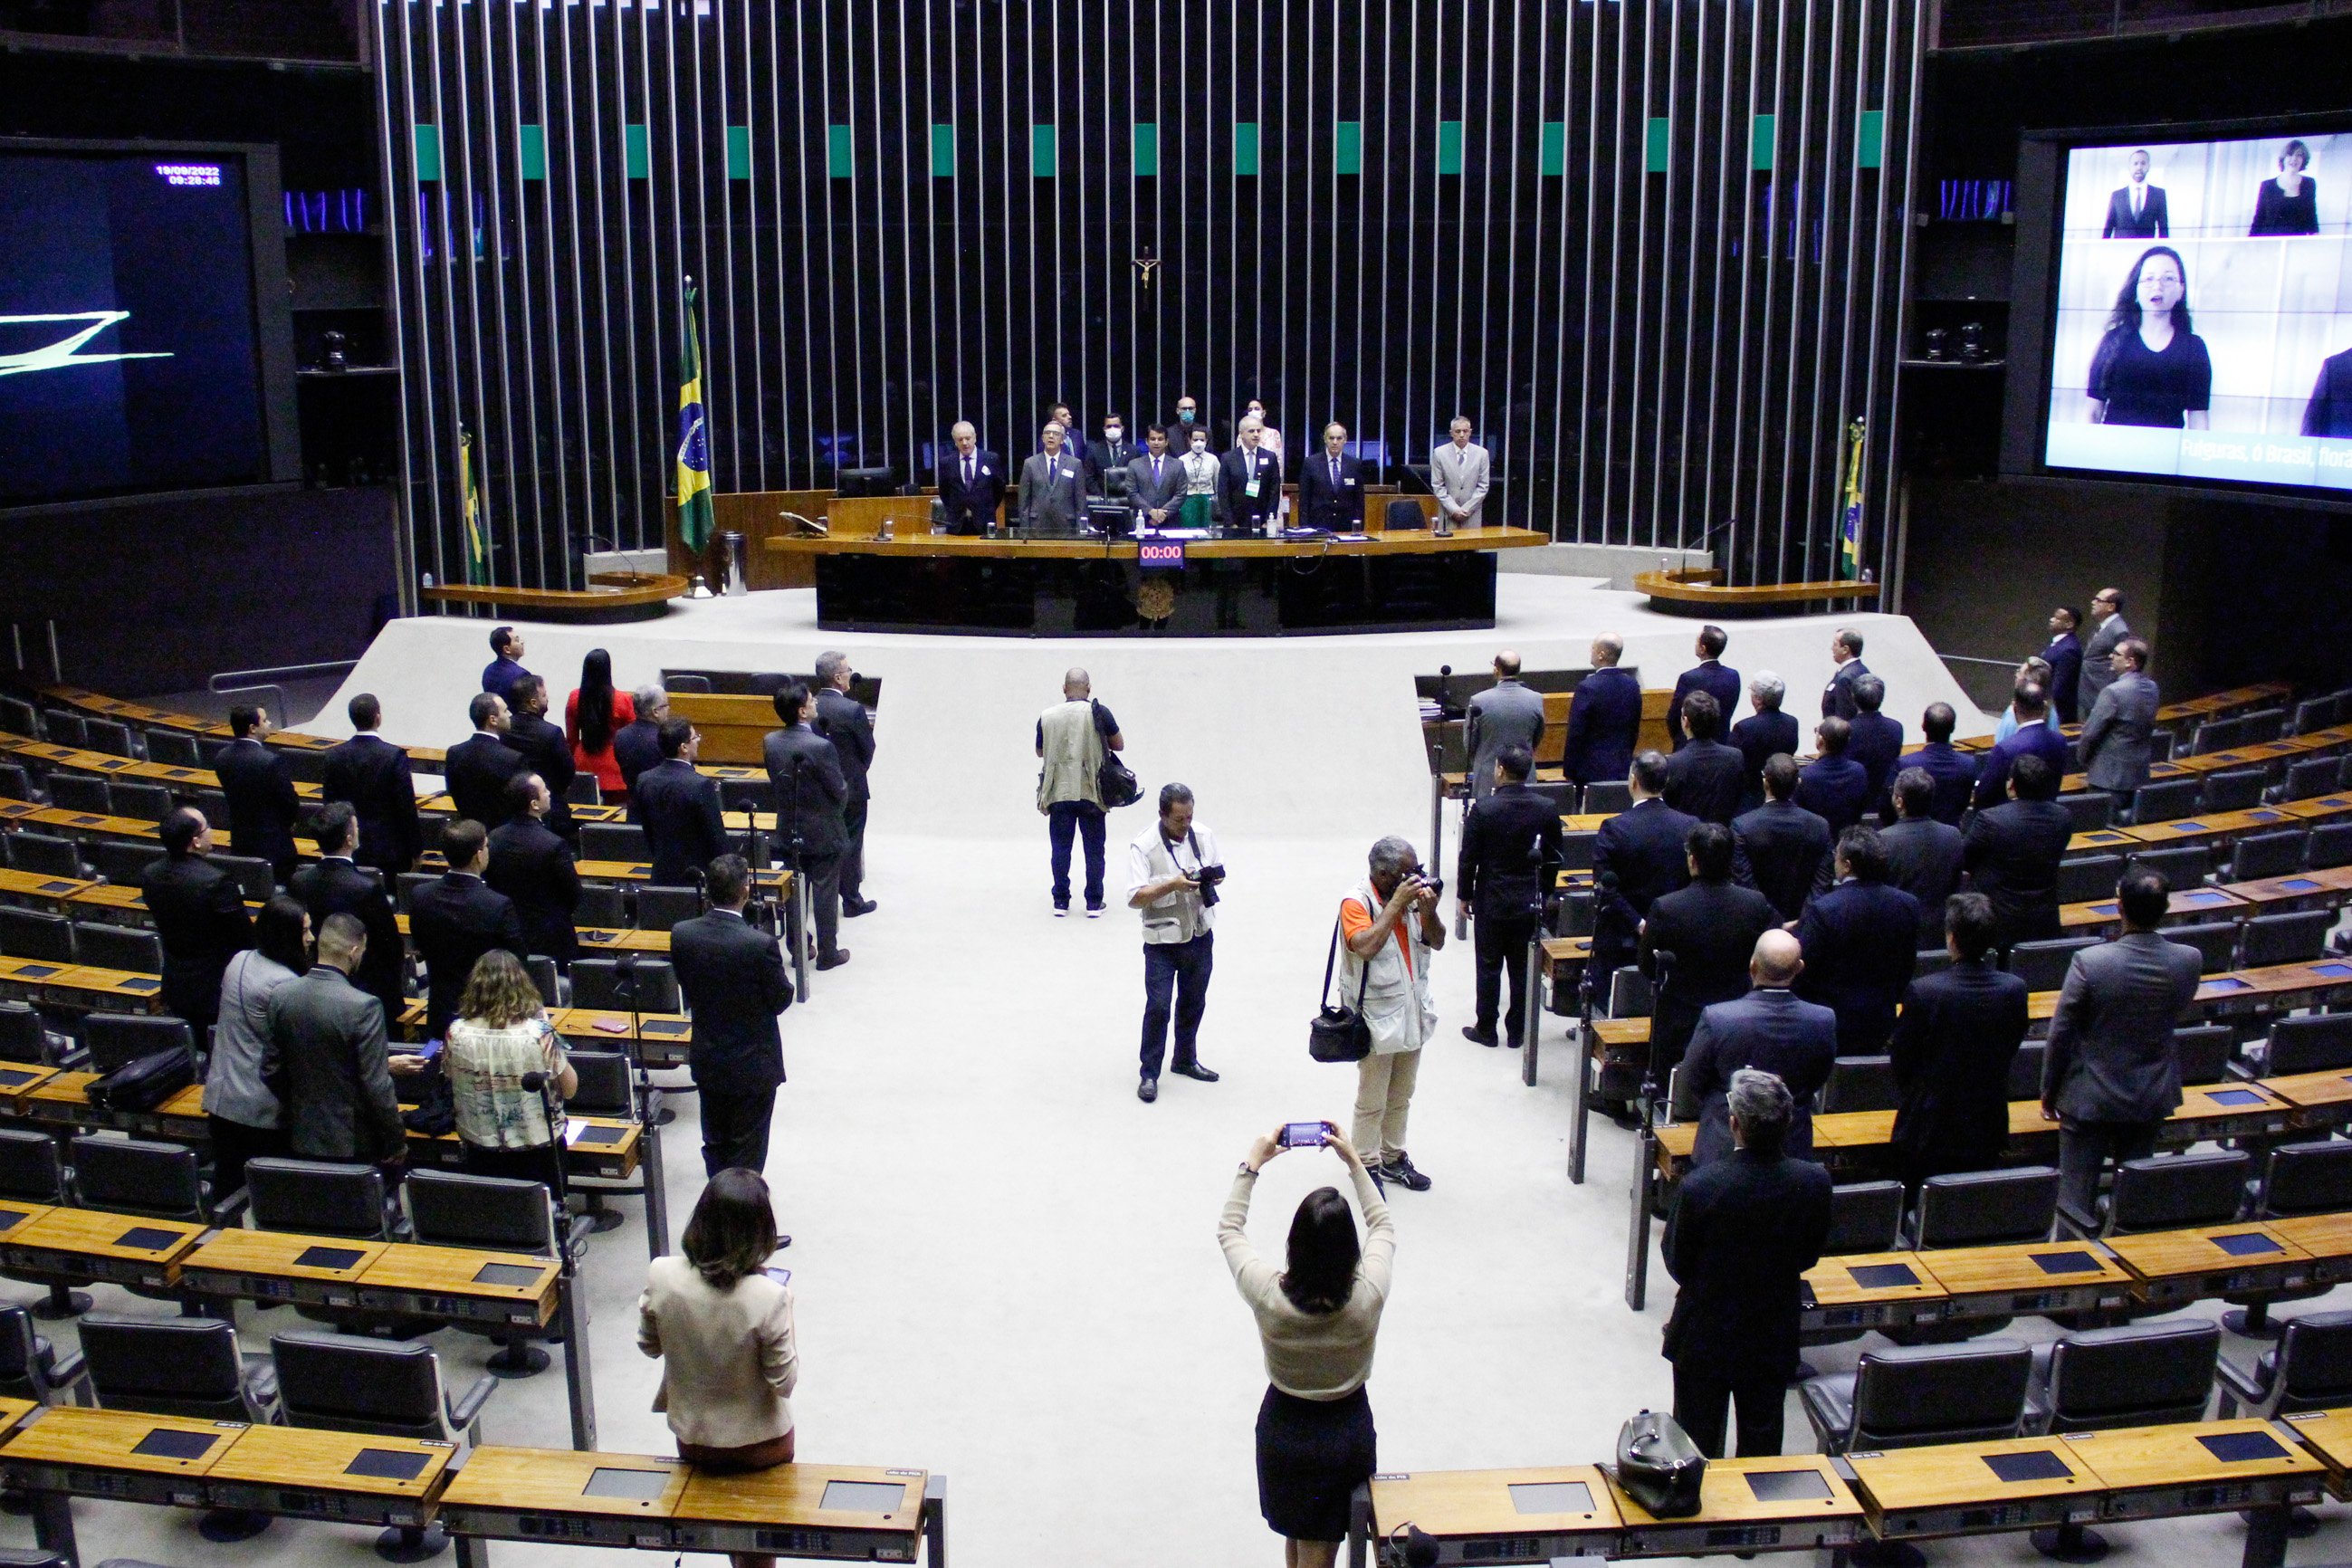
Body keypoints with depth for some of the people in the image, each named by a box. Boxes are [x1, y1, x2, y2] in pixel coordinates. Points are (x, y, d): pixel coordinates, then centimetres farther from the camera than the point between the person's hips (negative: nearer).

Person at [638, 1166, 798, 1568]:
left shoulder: (661, 1276, -21)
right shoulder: (768, 1297, -31)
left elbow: (649, 1346, -3)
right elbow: (784, 1381, -19)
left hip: (692, 1437, 3)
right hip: (759, 1444, -3)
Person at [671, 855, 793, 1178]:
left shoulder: (681, 934, -13)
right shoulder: (761, 944, -27)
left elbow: (687, 990, 0)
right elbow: (780, 1000, -14)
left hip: (707, 1060, 5)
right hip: (753, 1064, -4)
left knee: (715, 1142, 22)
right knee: (747, 1148, 12)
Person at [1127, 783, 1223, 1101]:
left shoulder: (1203, 835, -2)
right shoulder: (1143, 846, -18)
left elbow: (1220, 871, 11)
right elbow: (1135, 898, -21)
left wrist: (1213, 878, -13)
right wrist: (1173, 885, -32)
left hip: (1200, 935, 5)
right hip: (1162, 942, -5)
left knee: (1194, 1002, 17)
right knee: (1158, 1006, -6)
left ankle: (1186, 1060, 36)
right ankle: (1150, 1074, 6)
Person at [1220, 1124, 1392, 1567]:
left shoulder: (1268, 1296, -26)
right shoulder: (1369, 1295, -25)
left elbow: (1229, 1230, -6)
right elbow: (1384, 1226, -4)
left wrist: (1251, 1164, -1)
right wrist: (1354, 1162, 0)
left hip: (1284, 1428, 1)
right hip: (1347, 1432, -1)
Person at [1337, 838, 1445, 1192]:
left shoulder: (1413, 894, 0)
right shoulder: (1357, 902, -18)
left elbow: (1437, 942, 5)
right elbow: (1366, 947, -33)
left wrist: (1429, 911, -15)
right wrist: (1396, 904, -28)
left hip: (1412, 1013, 7)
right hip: (1377, 1017, -7)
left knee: (1401, 1096, 19)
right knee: (1372, 1100, 4)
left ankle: (1393, 1158, 34)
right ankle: (1366, 1166, 17)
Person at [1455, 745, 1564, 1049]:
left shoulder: (1483, 809, -17)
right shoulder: (1547, 808, -7)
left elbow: (1468, 858, -10)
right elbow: (1554, 857, 2)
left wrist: (1463, 896, 3)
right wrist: (1543, 893, 15)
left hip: (1492, 901, -3)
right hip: (1530, 902, 3)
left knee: (1489, 966, 9)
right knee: (1523, 967, 12)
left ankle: (1486, 1029, 18)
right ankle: (1517, 1031, 20)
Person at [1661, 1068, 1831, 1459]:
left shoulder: (1699, 1186, -28)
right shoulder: (1814, 1182, -20)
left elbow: (1677, 1265, -13)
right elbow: (1809, 1257, -4)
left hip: (1704, 1337, -2)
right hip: (1775, 1338, 3)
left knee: (1697, 1441, 18)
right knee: (1762, 1439, 22)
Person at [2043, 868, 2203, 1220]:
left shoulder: (2090, 962, -23)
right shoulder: (2188, 960, -14)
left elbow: (2061, 1033, -13)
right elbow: (2176, 1014, 7)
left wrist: (2049, 1090, 0)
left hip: (2089, 1098, -4)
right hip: (2152, 1097, 4)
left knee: (2076, 1201, 3)